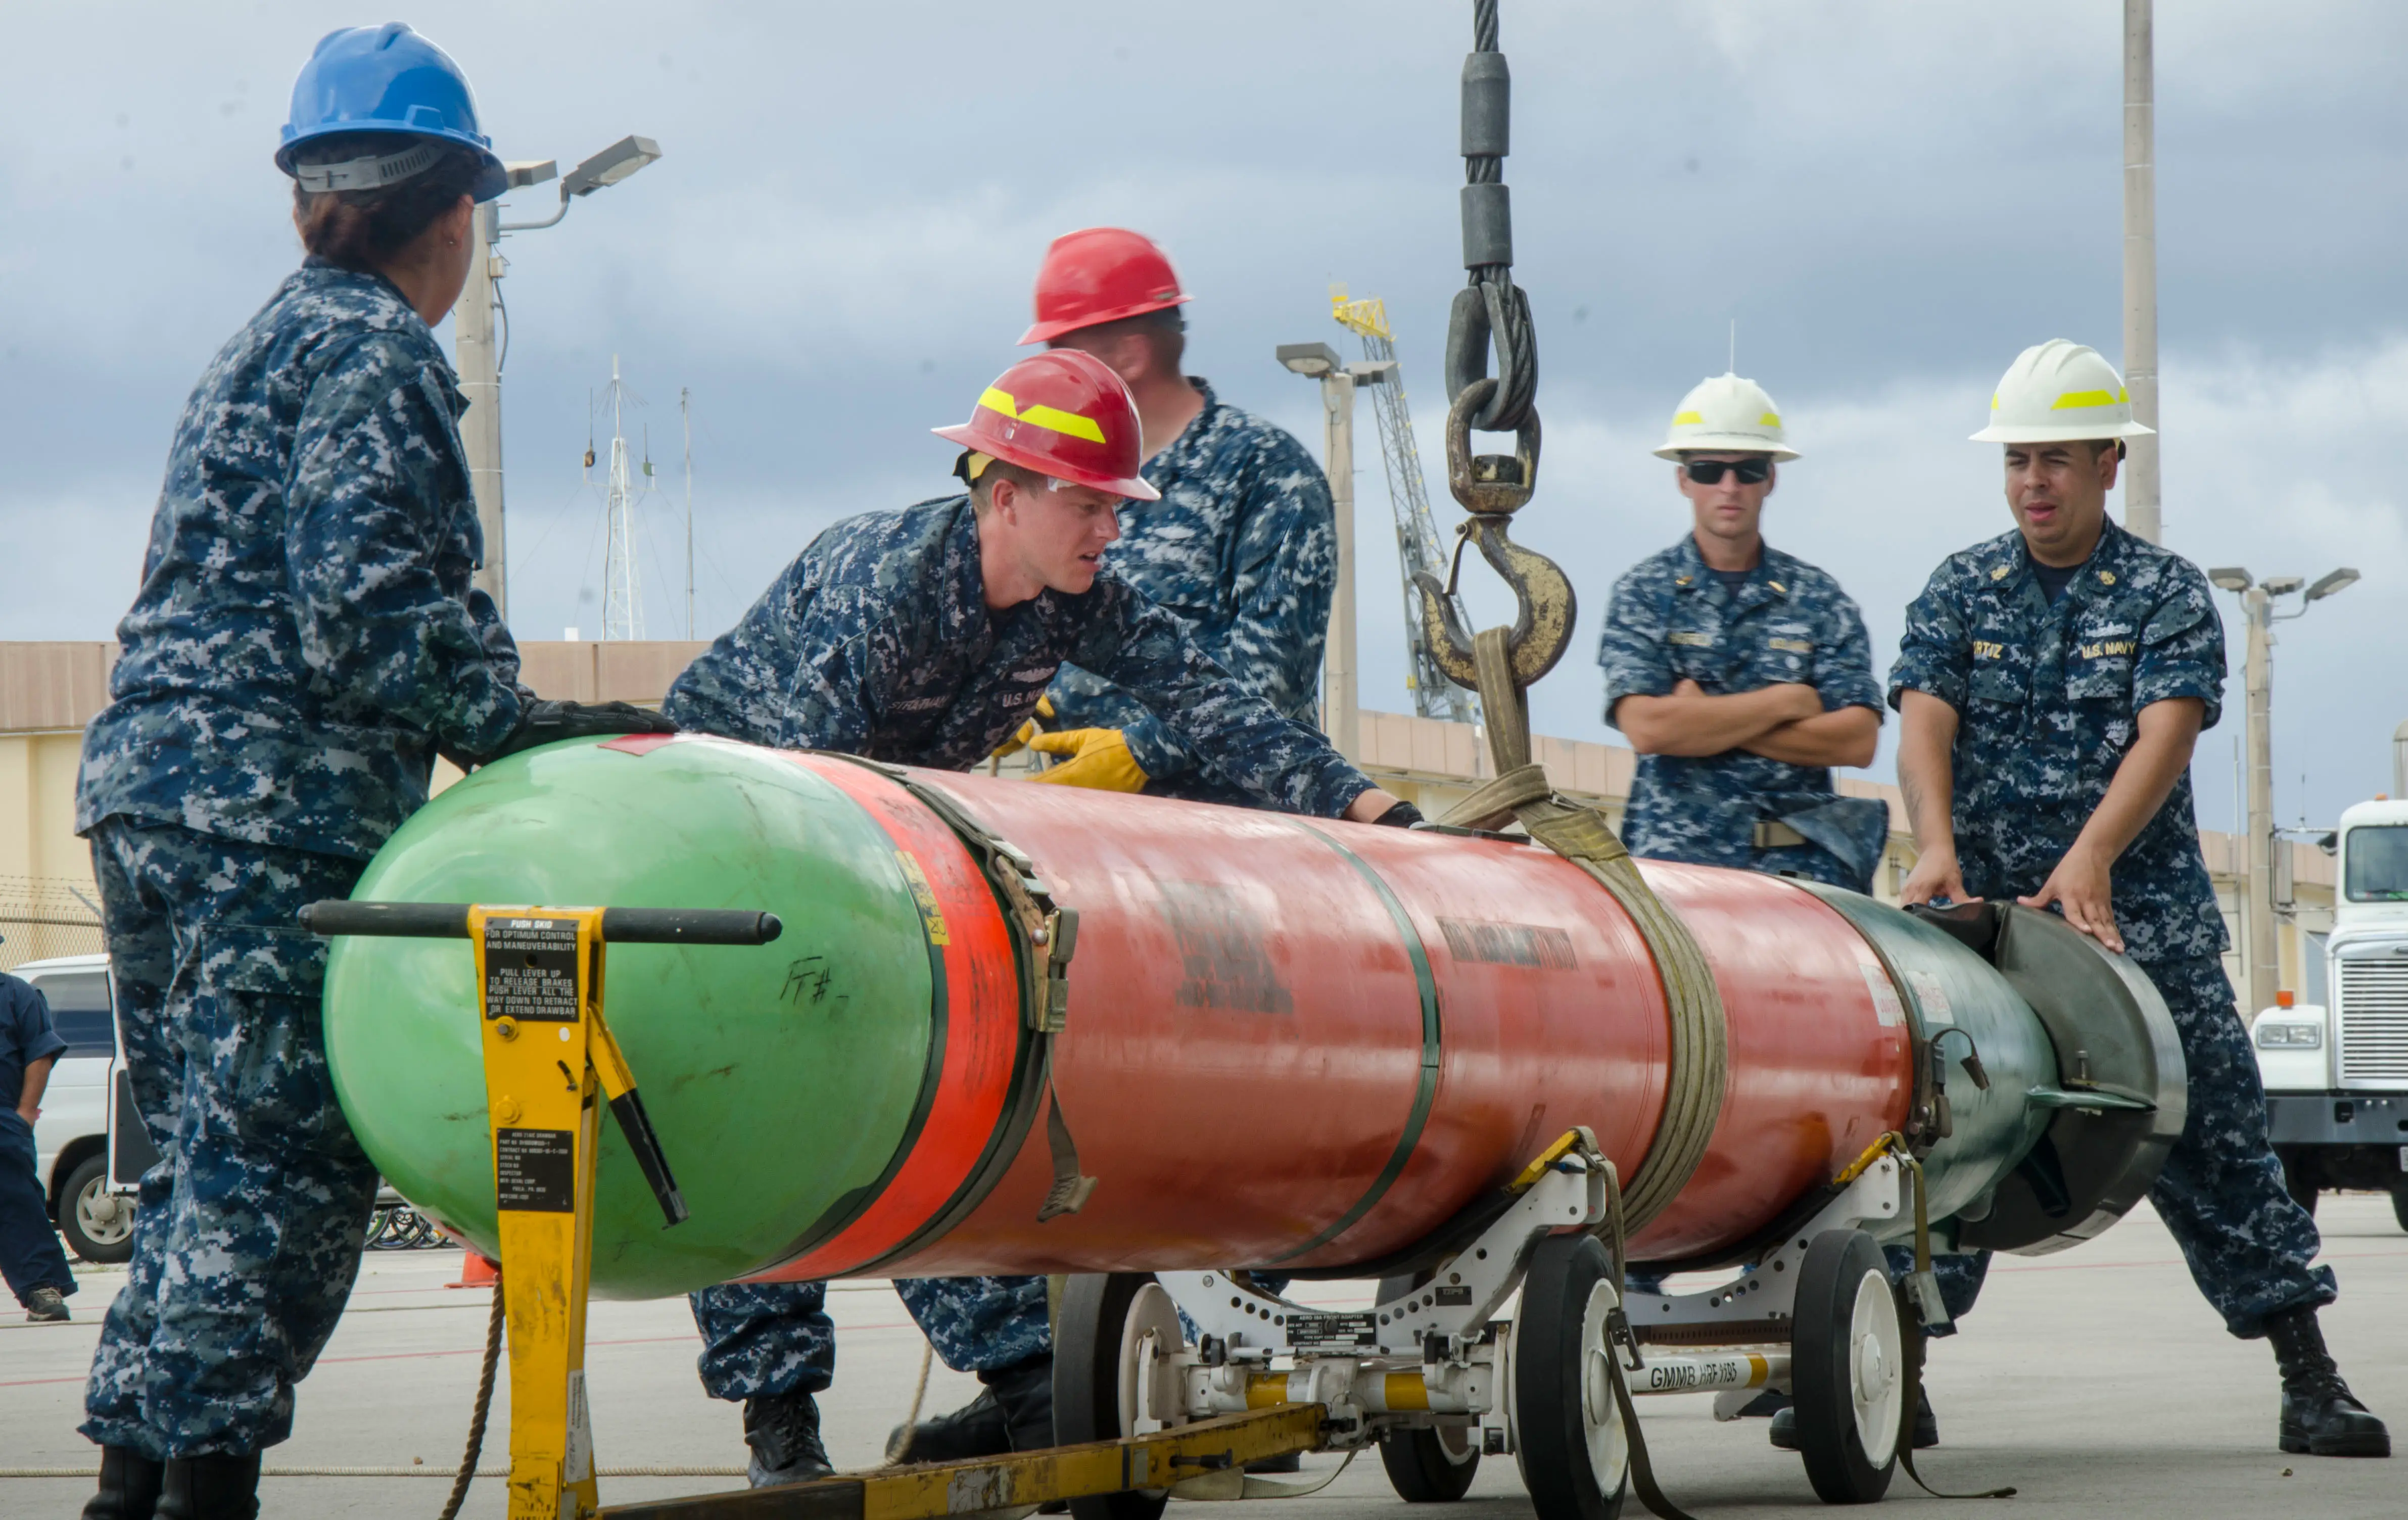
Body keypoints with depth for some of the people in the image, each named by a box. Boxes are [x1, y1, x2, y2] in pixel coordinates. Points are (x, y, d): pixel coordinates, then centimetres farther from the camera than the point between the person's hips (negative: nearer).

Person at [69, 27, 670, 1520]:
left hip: (151, 780, 10)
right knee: (279, 1163, -9)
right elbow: (367, 608, -16)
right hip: (278, 814, -10)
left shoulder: (264, 350, 24)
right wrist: (518, 720, -13)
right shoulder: (372, 356, -5)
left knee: (204, 1168, 13)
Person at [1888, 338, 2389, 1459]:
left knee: (2212, 1134, -3)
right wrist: (1939, 849, -23)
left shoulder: (2166, 593, 2)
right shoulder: (1959, 591, 9)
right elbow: (1924, 721, -4)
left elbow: (2166, 733, -12)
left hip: (2143, 914, -2)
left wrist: (2090, 860, -28)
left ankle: (2311, 1386, -1)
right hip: (1984, 909, 2)